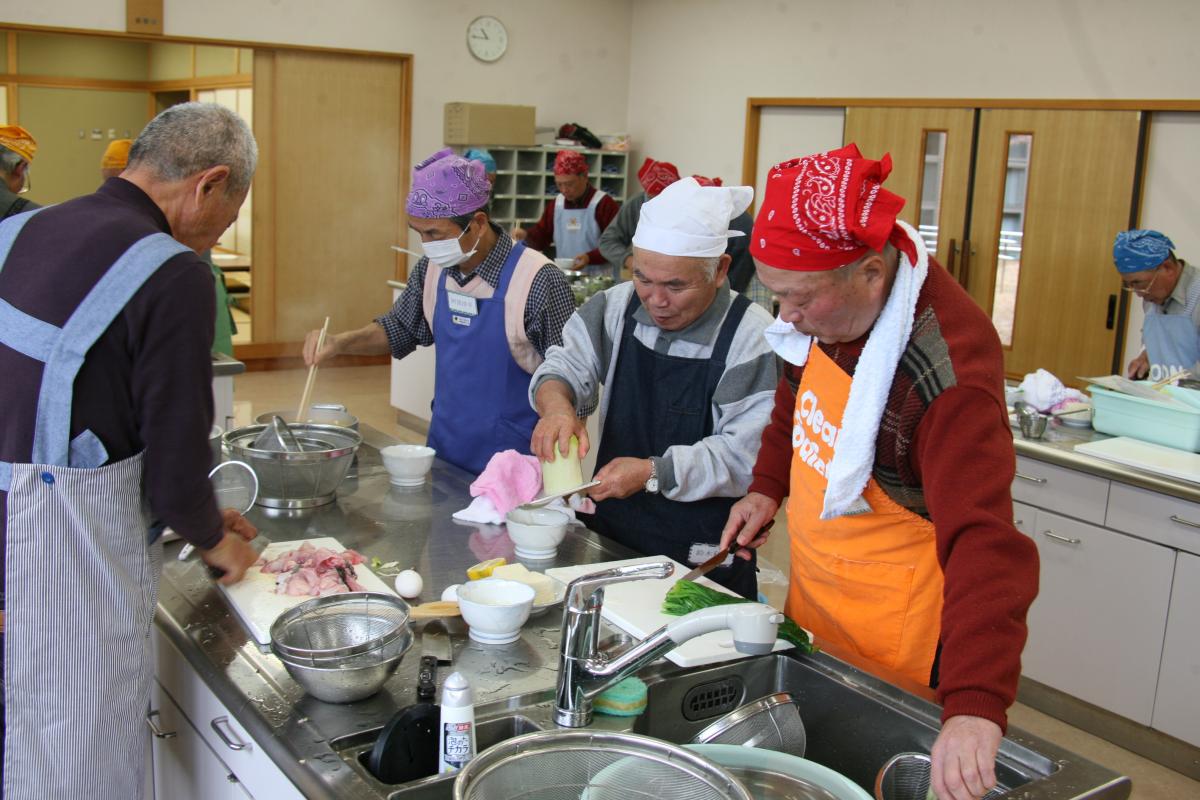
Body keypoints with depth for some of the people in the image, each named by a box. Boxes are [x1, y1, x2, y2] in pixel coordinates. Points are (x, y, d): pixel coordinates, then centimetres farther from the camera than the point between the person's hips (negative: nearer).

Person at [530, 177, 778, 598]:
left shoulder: (752, 338, -18)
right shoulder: (617, 307, -1)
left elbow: (745, 456, -20)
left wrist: (654, 473, -29)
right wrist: (557, 405, -24)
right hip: (609, 536, 5)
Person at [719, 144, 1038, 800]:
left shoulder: (948, 369, -32)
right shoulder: (824, 310, -7)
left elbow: (983, 542, -40)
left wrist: (976, 707, -49)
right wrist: (767, 487, 4)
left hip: (892, 641, -7)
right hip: (812, 599, 8)